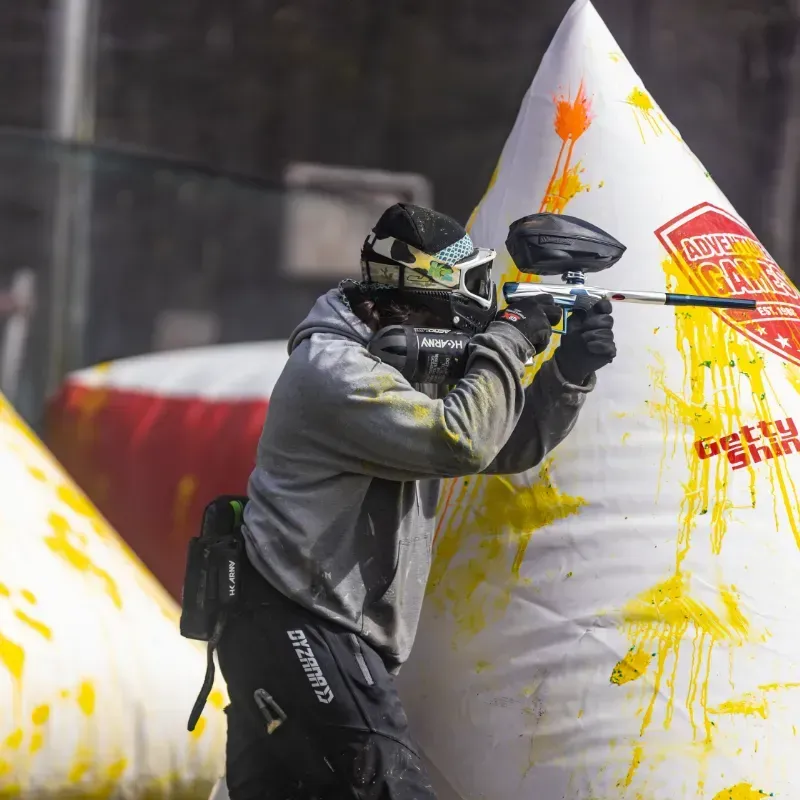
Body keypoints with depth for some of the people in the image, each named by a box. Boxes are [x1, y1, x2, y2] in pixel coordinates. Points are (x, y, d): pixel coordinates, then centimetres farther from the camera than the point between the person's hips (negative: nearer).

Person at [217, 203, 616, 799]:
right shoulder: (334, 367, -16)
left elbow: (509, 446, 17)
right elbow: (460, 442, -25)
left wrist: (570, 370, 0)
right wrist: (510, 340, -15)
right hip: (298, 632, -10)